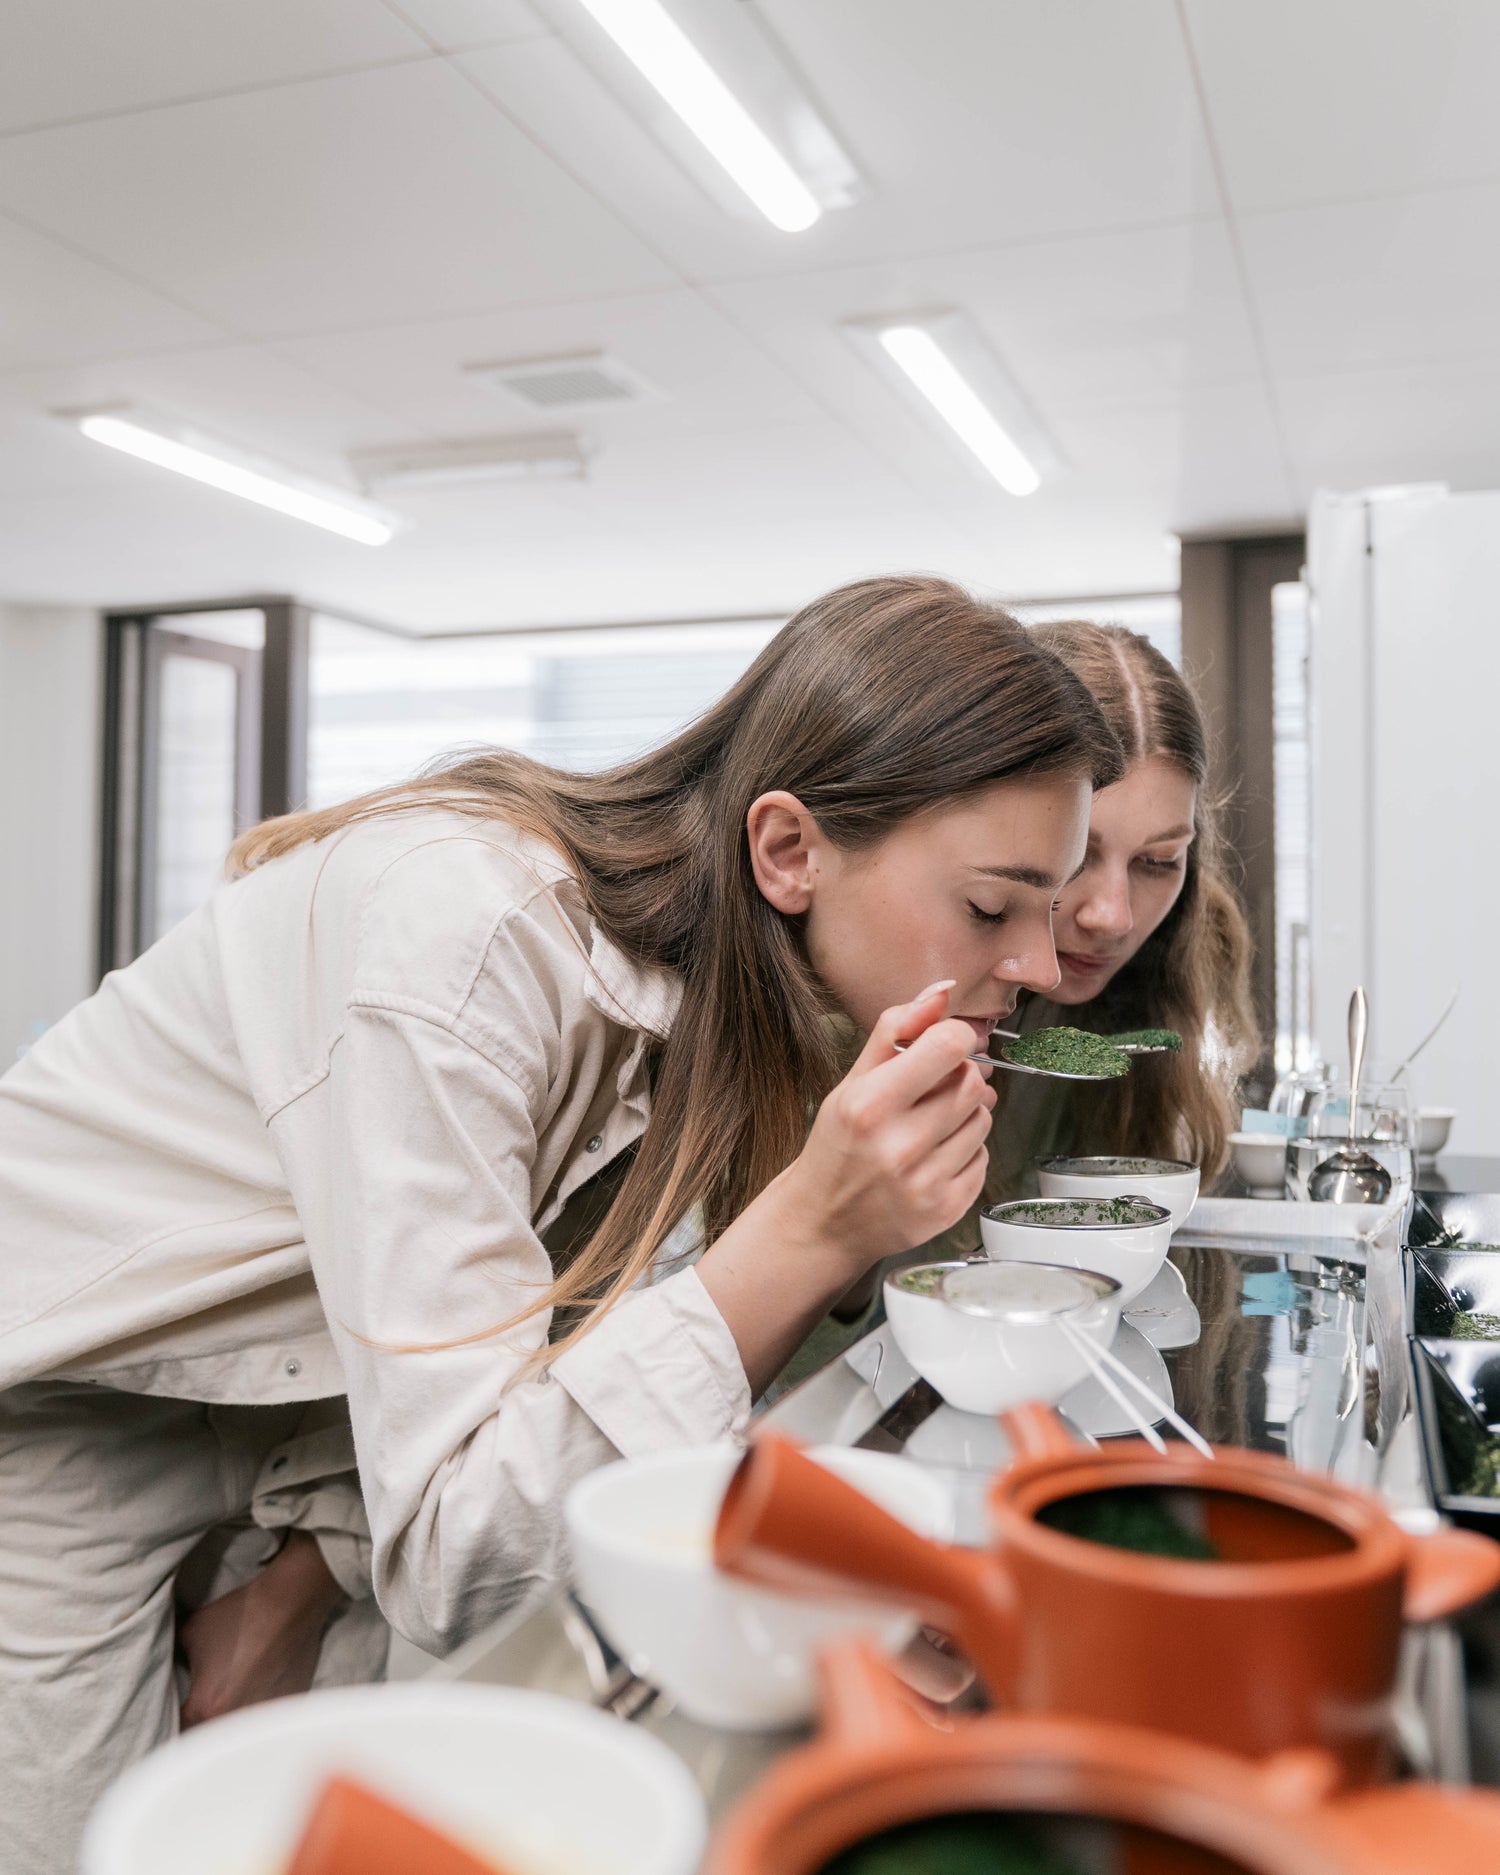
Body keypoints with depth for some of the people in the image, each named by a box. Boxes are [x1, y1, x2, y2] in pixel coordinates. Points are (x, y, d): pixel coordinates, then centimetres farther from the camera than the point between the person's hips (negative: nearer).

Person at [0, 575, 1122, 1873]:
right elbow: (448, 1549, -32)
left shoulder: (733, 983, -10)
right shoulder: (467, 927, -33)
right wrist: (808, 1235, -39)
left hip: (282, 1413, 6)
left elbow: (562, 1328, -1)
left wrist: (306, 1575, -9)